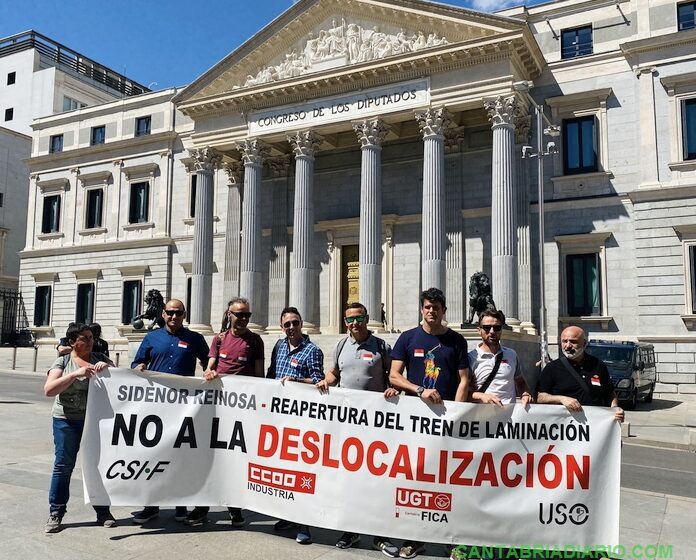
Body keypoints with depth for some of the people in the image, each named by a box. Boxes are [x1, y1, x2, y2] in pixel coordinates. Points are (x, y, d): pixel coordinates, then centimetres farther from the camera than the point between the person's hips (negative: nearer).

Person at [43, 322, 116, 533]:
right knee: (63, 465, 2)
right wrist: (75, 374, -23)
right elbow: (48, 389, -11)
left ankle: (102, 511, 18)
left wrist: (107, 366, -12)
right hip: (67, 421, -2)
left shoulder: (99, 358, 9)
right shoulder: (62, 361, 1)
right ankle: (55, 513, 15)